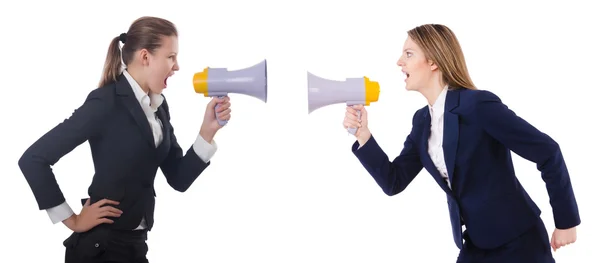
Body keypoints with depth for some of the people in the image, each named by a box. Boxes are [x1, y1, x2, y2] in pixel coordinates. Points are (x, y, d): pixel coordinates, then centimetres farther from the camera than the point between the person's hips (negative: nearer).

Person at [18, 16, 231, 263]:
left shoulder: (159, 106, 7)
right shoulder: (107, 102, -16)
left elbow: (179, 179, 7)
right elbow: (33, 160, -18)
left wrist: (208, 131, -6)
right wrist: (72, 221, -13)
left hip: (134, 243, 7)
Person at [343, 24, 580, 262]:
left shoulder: (478, 104, -19)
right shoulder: (423, 120, 6)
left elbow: (547, 152, -16)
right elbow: (393, 182, 6)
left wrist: (566, 222, -10)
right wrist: (362, 134, -7)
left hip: (516, 242, -7)